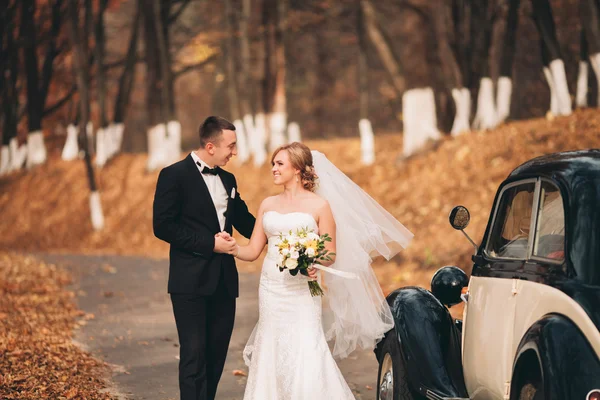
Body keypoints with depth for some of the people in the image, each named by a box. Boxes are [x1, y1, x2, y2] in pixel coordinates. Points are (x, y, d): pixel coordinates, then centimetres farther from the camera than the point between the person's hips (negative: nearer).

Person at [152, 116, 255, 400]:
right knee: (194, 354, -7)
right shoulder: (175, 175, -8)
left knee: (216, 355, 10)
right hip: (191, 281, -7)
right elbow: (162, 226, -14)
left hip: (224, 281, 7)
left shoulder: (228, 180, 14)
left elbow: (245, 222, 18)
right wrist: (209, 244, -17)